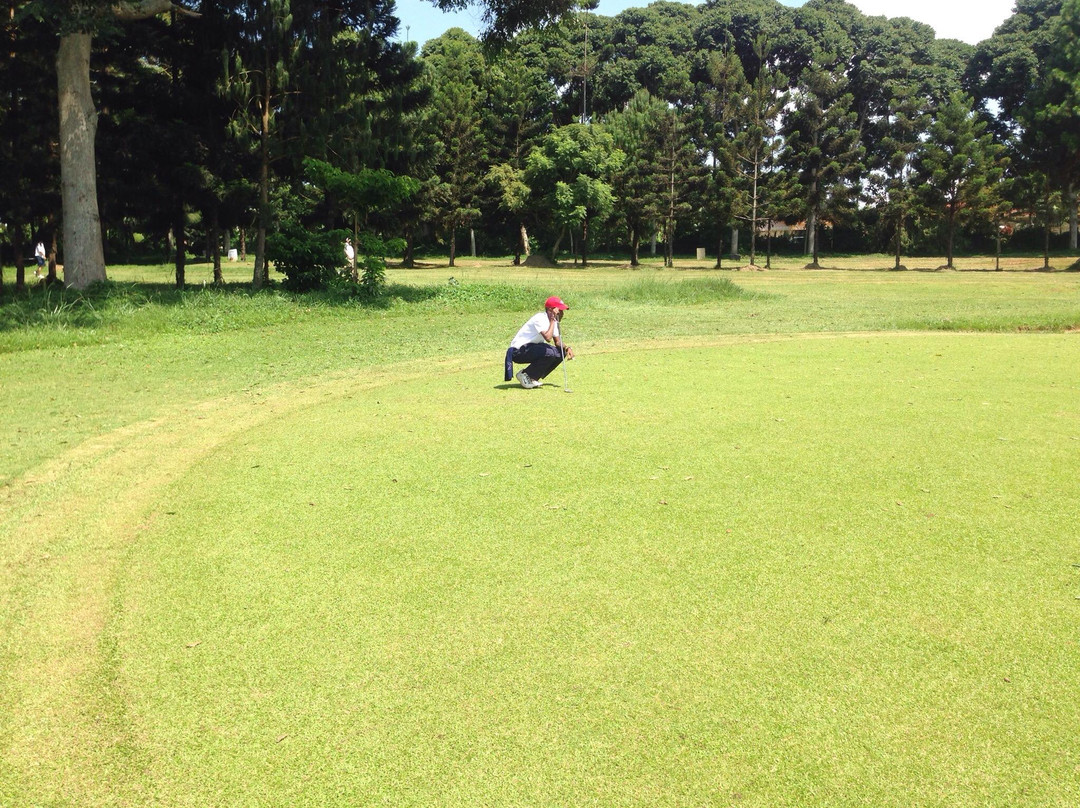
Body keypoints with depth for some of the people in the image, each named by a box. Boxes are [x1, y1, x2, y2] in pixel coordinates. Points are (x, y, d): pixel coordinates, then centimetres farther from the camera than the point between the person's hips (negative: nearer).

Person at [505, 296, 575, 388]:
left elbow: (557, 342, 8)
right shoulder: (540, 319, -22)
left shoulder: (553, 320, 6)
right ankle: (525, 375, -10)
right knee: (549, 352, -29)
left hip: (533, 348, 10)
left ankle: (533, 378, 4)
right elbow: (548, 338, -35)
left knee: (561, 353, -3)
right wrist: (552, 321, -24)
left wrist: (567, 348, -13)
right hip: (518, 351, -10)